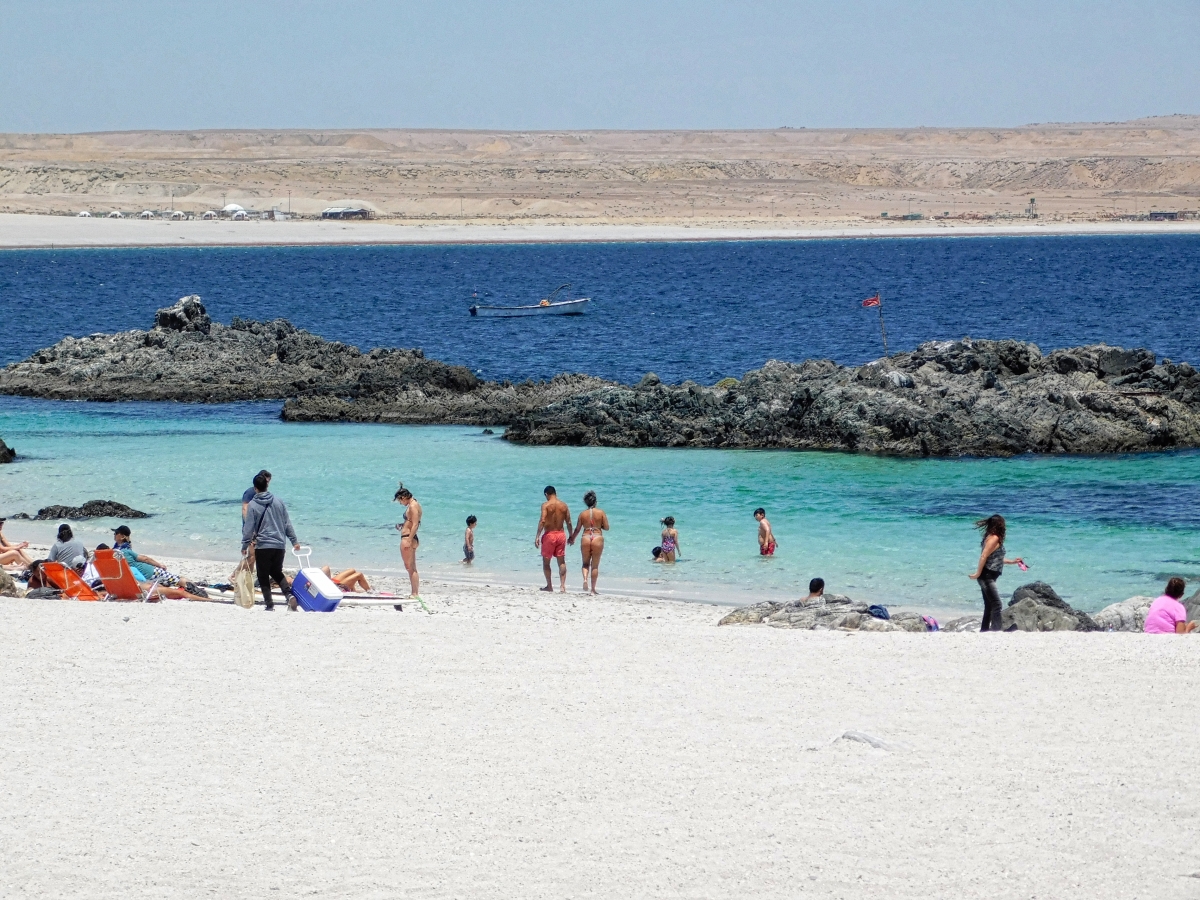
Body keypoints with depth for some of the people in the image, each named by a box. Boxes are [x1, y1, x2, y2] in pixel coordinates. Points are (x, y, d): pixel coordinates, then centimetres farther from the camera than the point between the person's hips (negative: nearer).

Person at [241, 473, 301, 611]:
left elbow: (248, 528, -5)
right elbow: (287, 523, 10)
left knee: (263, 576, 7)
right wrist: (294, 541, 17)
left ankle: (269, 604, 3)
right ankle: (289, 594, -4)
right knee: (277, 573, 18)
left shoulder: (253, 505, -7)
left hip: (263, 546, -4)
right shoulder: (278, 501, 4)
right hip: (279, 545, 4)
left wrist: (245, 546, 5)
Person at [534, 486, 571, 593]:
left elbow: (542, 521, -19)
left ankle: (549, 586, 12)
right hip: (561, 534, 4)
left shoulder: (546, 505, -9)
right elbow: (568, 522, 5)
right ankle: (562, 586, 1)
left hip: (549, 535, -4)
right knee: (562, 562, 9)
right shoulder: (564, 505, 4)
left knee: (546, 562, 10)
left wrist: (537, 536, -18)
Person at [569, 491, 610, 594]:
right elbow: (606, 527, -1)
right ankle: (593, 588, 8)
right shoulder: (601, 512, -1)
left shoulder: (583, 514, 2)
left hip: (586, 539, 1)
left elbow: (577, 529, 8)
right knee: (595, 565, 7)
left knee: (586, 563, 15)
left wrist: (572, 538, 25)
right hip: (598, 538, -1)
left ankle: (585, 579, -13)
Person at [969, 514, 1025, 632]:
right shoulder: (994, 538, -13)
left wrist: (1012, 562, 31)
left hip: (988, 577, 10)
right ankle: (995, 630, -20)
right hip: (987, 576, -10)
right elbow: (984, 556, -21)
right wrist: (978, 573, -20)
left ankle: (984, 631, 16)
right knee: (996, 605, -14)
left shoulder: (991, 538, 16)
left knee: (989, 606, 13)